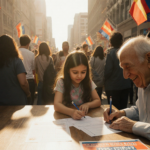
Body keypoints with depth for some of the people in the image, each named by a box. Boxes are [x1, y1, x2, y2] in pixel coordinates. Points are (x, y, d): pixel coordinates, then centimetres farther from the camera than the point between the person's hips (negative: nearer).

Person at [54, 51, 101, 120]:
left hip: (84, 118, 3)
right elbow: (57, 105, -21)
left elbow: (98, 101, 0)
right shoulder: (61, 82, -11)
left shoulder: (88, 82, -2)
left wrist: (88, 105, -22)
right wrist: (71, 112, -39)